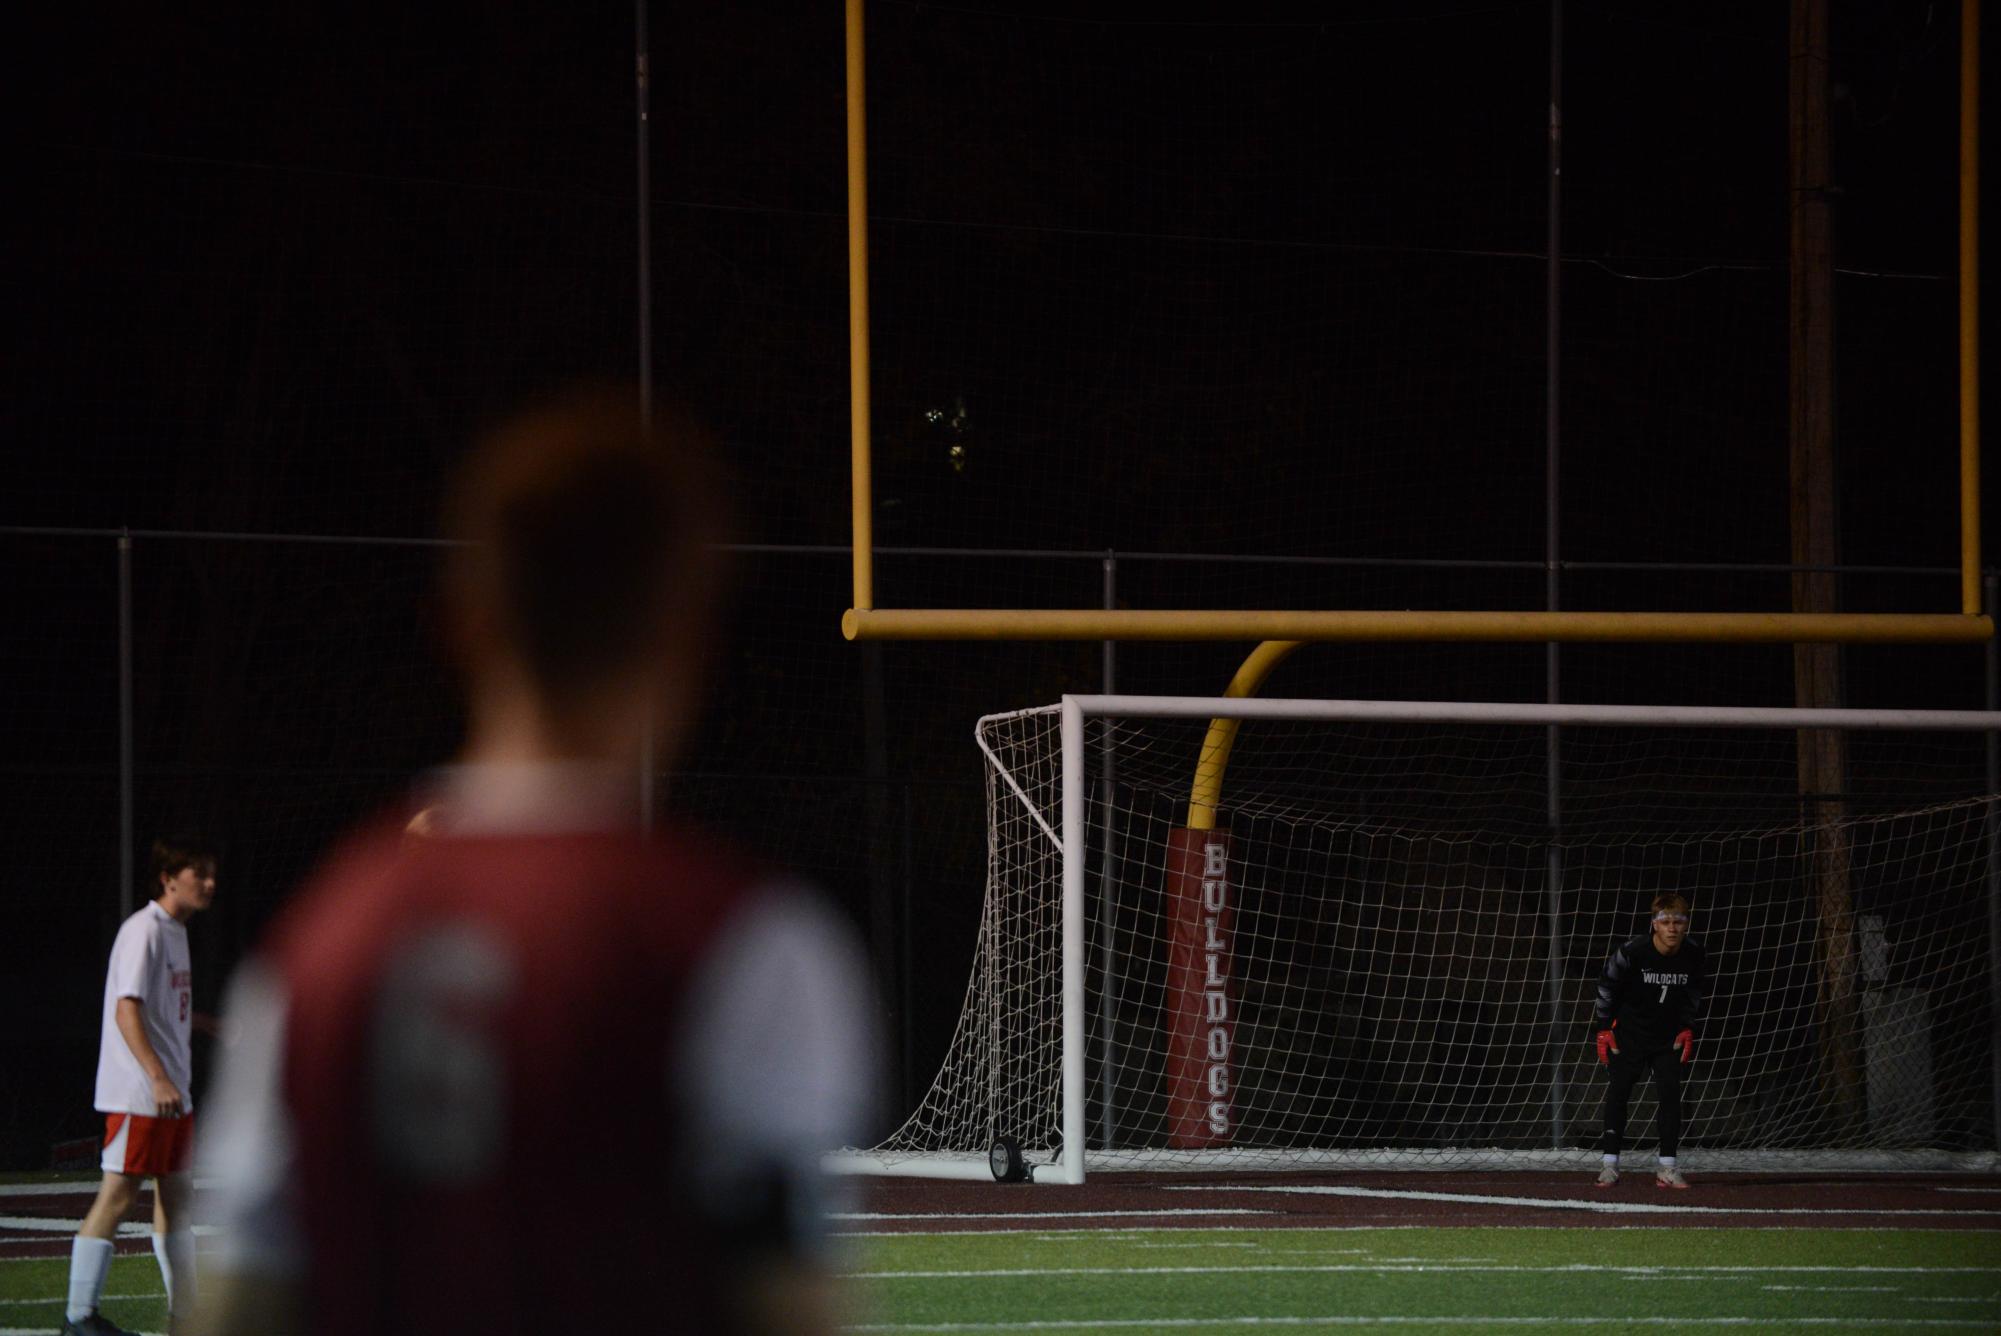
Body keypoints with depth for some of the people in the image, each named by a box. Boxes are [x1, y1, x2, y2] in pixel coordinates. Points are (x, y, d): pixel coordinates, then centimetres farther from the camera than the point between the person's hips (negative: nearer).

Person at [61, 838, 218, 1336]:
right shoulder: (143, 931, -14)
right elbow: (127, 1011, -22)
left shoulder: (175, 931, 15)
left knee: (176, 1195, 12)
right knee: (118, 1195, -8)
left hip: (173, 1092, 10)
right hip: (137, 1092, -10)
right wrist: (158, 1078, -30)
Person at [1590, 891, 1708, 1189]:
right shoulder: (1632, 953, -22)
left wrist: (1688, 1029, 4)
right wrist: (1603, 1029, -7)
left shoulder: (1695, 957, -11)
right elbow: (1607, 986, -8)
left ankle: (1667, 1167, -1)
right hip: (1629, 1034, -2)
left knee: (1670, 1095, -6)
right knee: (1617, 1094, -2)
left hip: (1669, 1038, 2)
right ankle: (1610, 1163, 5)